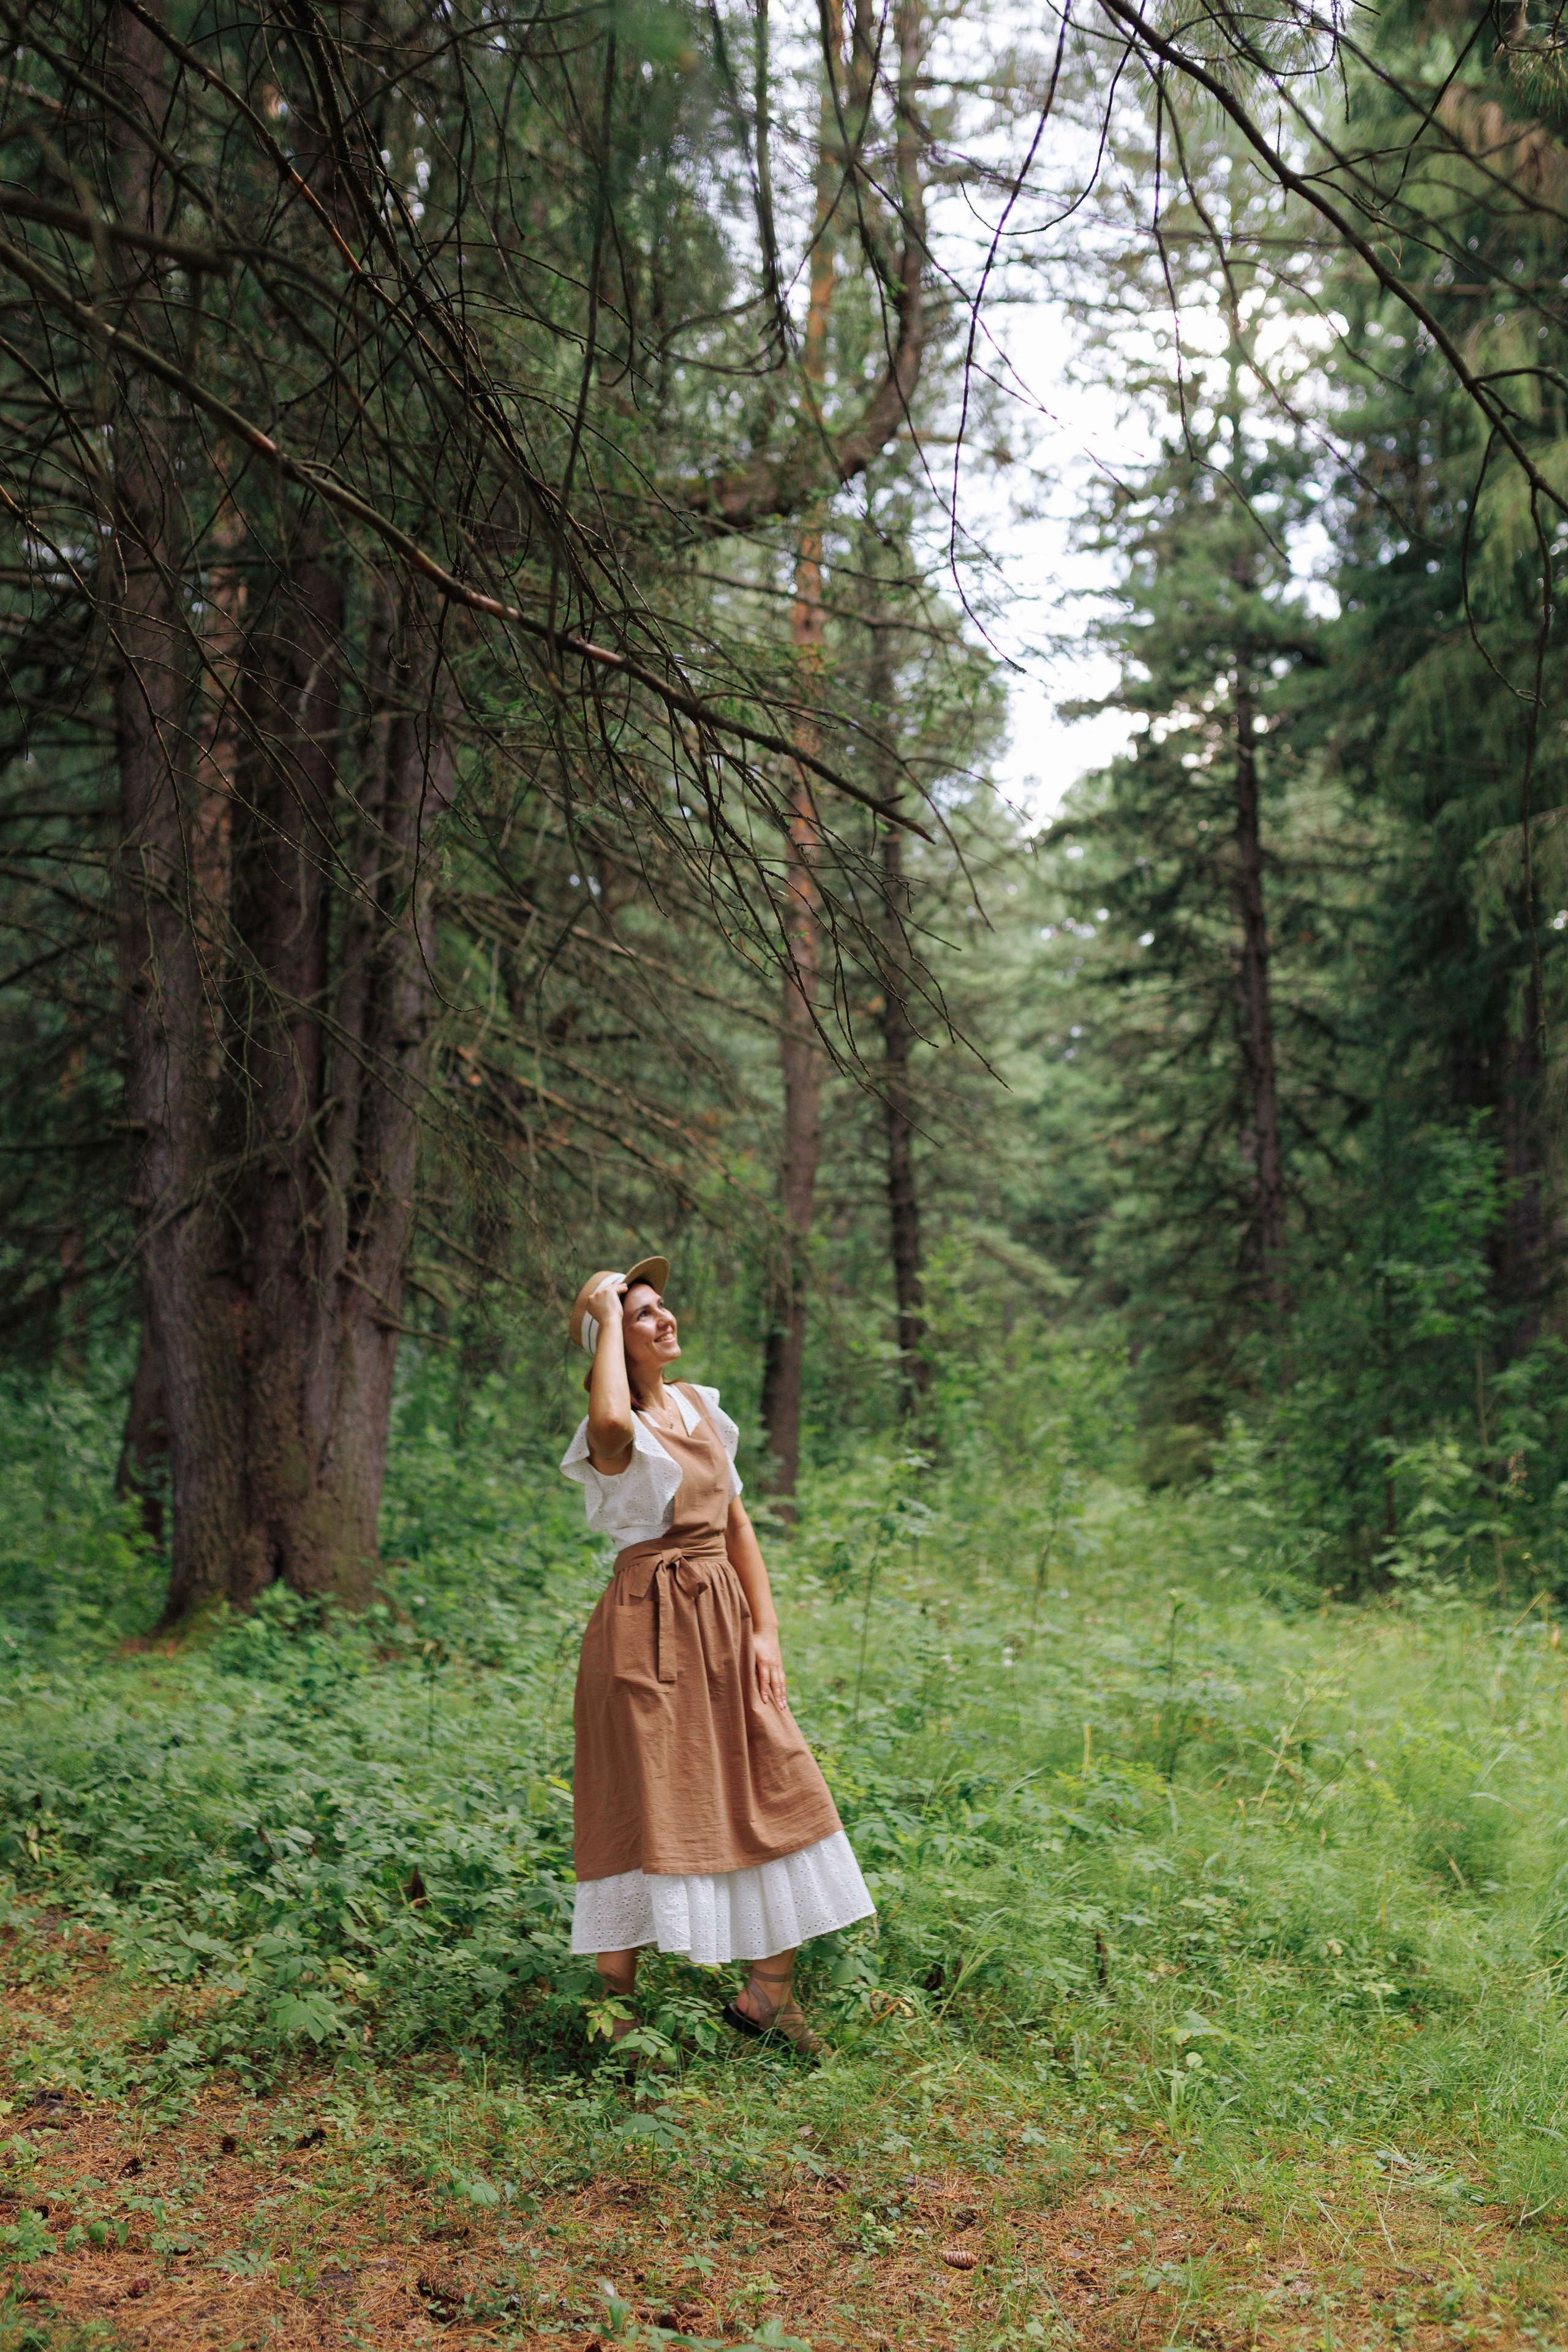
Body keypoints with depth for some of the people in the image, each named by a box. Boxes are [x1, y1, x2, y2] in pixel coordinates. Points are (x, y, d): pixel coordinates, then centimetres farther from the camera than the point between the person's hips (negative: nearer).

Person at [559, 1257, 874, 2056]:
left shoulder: (699, 1406, 12)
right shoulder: (617, 1434, -11)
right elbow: (611, 1421, -39)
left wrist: (765, 1630, 5)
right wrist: (606, 1316, -24)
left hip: (724, 1622, 7)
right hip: (649, 1630, -7)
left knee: (779, 1795, 6)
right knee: (644, 1812, -3)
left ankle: (767, 1994, 19)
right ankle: (617, 2013, 9)